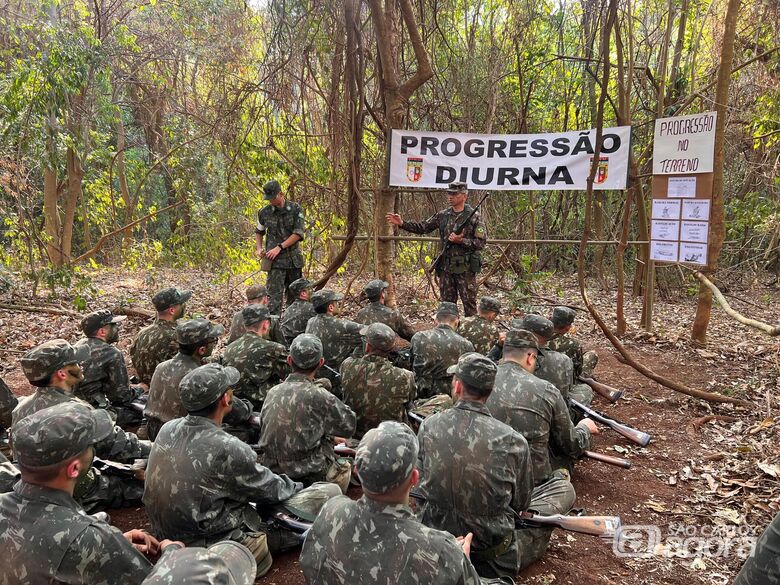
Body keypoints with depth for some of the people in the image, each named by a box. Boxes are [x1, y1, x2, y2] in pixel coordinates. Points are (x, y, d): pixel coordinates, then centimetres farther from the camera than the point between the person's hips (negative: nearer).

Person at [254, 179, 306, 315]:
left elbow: (299, 233, -9)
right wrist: (259, 248, 2)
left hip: (294, 259, 1)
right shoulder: (264, 212, 2)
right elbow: (259, 232, 19)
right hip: (275, 260, -1)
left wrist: (280, 247, -14)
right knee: (275, 294, -9)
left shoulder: (295, 209, -2)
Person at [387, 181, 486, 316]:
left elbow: (481, 242, -8)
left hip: (466, 268, -5)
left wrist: (461, 241, -20)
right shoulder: (442, 215, 8)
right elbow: (423, 227, 8)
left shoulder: (474, 216, -6)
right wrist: (402, 223, -3)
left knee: (469, 303, 0)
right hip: (446, 267, 5)